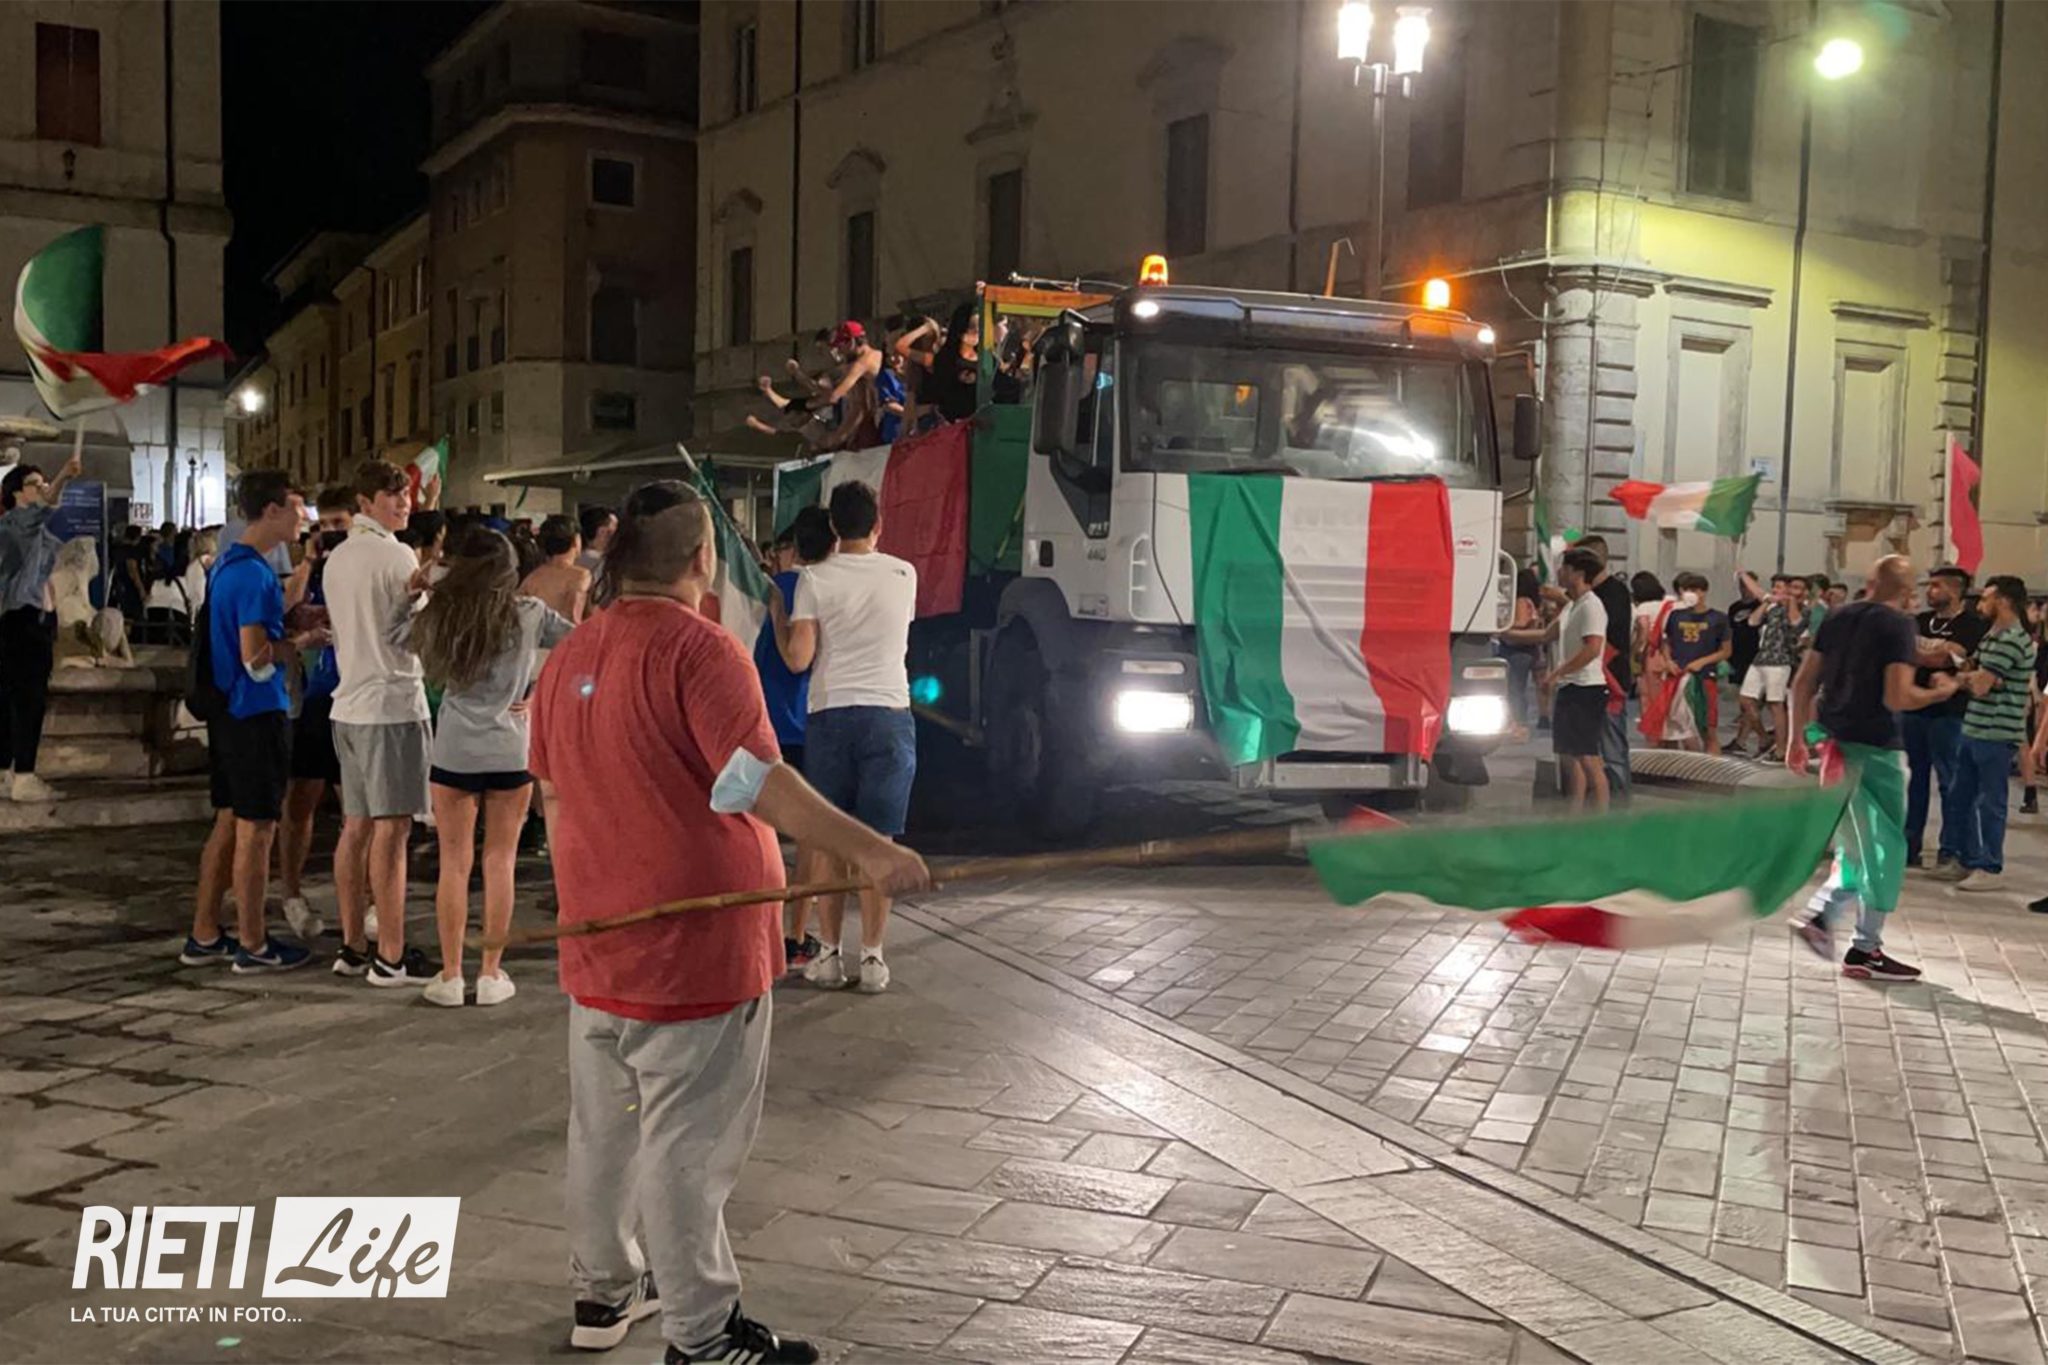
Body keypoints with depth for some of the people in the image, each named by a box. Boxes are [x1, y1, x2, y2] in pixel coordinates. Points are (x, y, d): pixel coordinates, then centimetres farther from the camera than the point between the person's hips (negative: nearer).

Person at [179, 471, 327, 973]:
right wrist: (304, 640, -8)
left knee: (228, 823, 16)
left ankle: (204, 936, 23)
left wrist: (290, 625, 14)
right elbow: (257, 658, -23)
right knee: (256, 831, -1)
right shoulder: (255, 574, -19)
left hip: (229, 712, 10)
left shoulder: (227, 564, 12)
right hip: (258, 713, -10)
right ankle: (252, 945, 8)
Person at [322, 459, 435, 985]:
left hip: (348, 703, 9)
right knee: (391, 829, -6)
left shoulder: (337, 558, 15)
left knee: (356, 827, 11)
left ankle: (353, 946, 17)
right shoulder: (397, 556, -11)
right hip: (392, 704, -9)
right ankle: (390, 957, -4)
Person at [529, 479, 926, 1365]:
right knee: (687, 1142, 1)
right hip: (692, 945, -8)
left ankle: (605, 1291, 34)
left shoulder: (569, 656, 7)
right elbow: (756, 781, -29)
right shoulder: (698, 651, -18)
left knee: (605, 1124, 19)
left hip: (598, 943, 8)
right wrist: (867, 851, -34)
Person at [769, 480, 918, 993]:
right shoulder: (904, 575, 3)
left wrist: (776, 612, 8)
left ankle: (830, 955, 11)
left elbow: (797, 658, -8)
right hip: (888, 715, 1)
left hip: (829, 716, -1)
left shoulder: (815, 579, -4)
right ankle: (872, 958, 5)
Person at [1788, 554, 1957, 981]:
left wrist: (1796, 737, 15)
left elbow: (1803, 681, 9)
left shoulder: (1839, 616, 9)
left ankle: (1819, 915, 10)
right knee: (1885, 848, 5)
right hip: (1872, 749, -7)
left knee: (1859, 847, 20)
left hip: (1833, 743, 7)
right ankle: (1865, 950, 9)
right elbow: (1897, 698, -20)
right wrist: (1939, 692, -1)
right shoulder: (1898, 624, -11)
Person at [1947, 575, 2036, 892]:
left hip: (1996, 734, -10)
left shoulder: (2012, 640, -16)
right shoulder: (1992, 636, 16)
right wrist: (1969, 678, -4)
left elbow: (1979, 685, -20)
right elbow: (1976, 681, 16)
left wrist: (1965, 678, -1)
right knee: (1963, 797, 15)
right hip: (1974, 729, 10)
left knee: (1989, 802, -3)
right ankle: (1967, 858, 25)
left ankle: (1990, 869, 5)